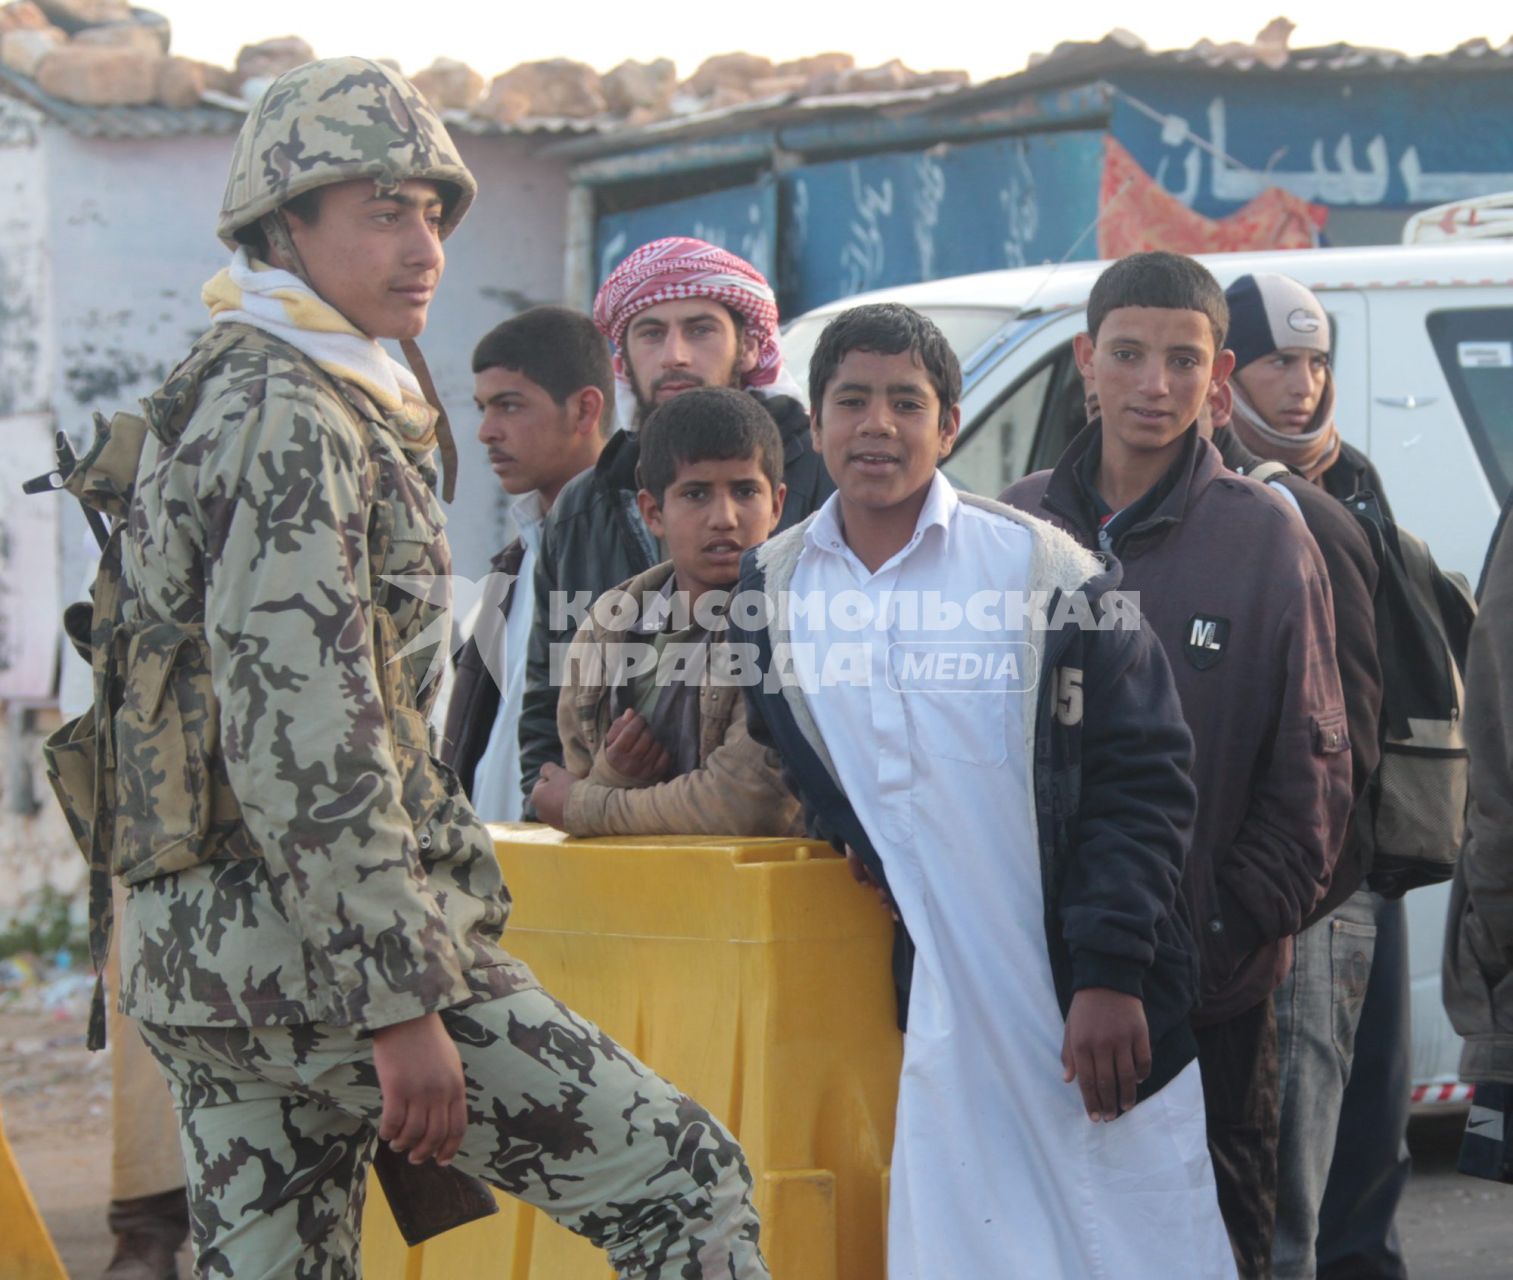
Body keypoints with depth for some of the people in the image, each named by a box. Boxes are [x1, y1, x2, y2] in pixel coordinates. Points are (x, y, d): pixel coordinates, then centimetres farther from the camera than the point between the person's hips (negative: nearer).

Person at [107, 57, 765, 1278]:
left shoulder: (224, 399, 20)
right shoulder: (289, 420, -12)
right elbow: (302, 736, -21)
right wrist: (400, 1003, -22)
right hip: (317, 941, -10)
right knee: (682, 1179, -6)